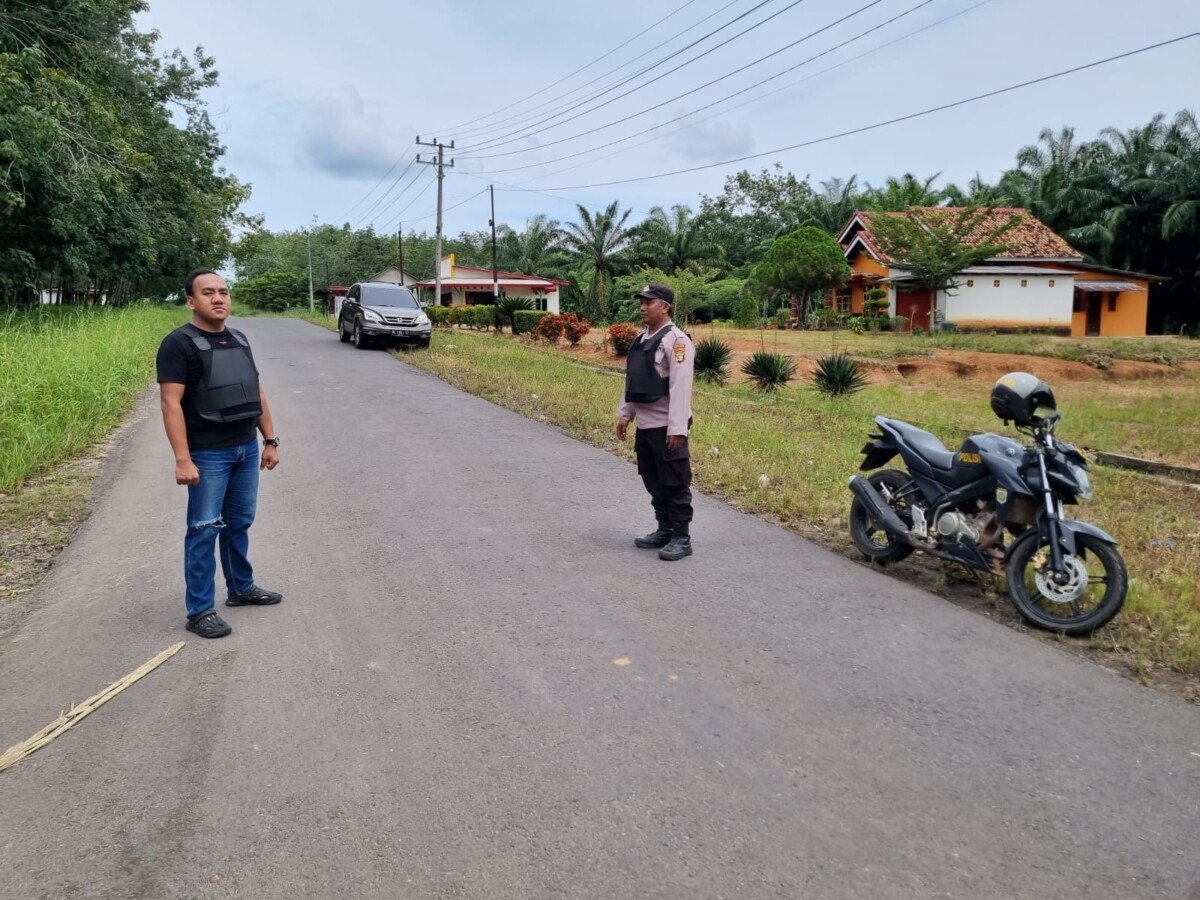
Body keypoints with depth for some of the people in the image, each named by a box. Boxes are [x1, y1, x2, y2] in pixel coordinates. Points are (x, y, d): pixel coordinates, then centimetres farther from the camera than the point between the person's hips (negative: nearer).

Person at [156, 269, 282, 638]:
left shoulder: (239, 340, 11)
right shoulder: (179, 343, -11)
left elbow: (257, 393, 16)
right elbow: (172, 403, -16)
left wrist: (270, 441, 13)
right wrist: (183, 459, -22)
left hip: (247, 449, 7)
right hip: (208, 455, -7)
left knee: (239, 524, 17)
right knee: (204, 531, 0)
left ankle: (241, 588, 33)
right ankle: (200, 611, 8)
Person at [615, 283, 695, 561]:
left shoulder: (676, 340, -14)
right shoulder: (641, 339, 13)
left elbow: (680, 387, -20)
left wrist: (677, 429, -24)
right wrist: (624, 414, 16)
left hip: (666, 427, -9)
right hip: (644, 425, 9)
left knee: (674, 484, 0)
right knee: (653, 482, 16)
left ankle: (681, 538, 10)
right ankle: (664, 530, 29)